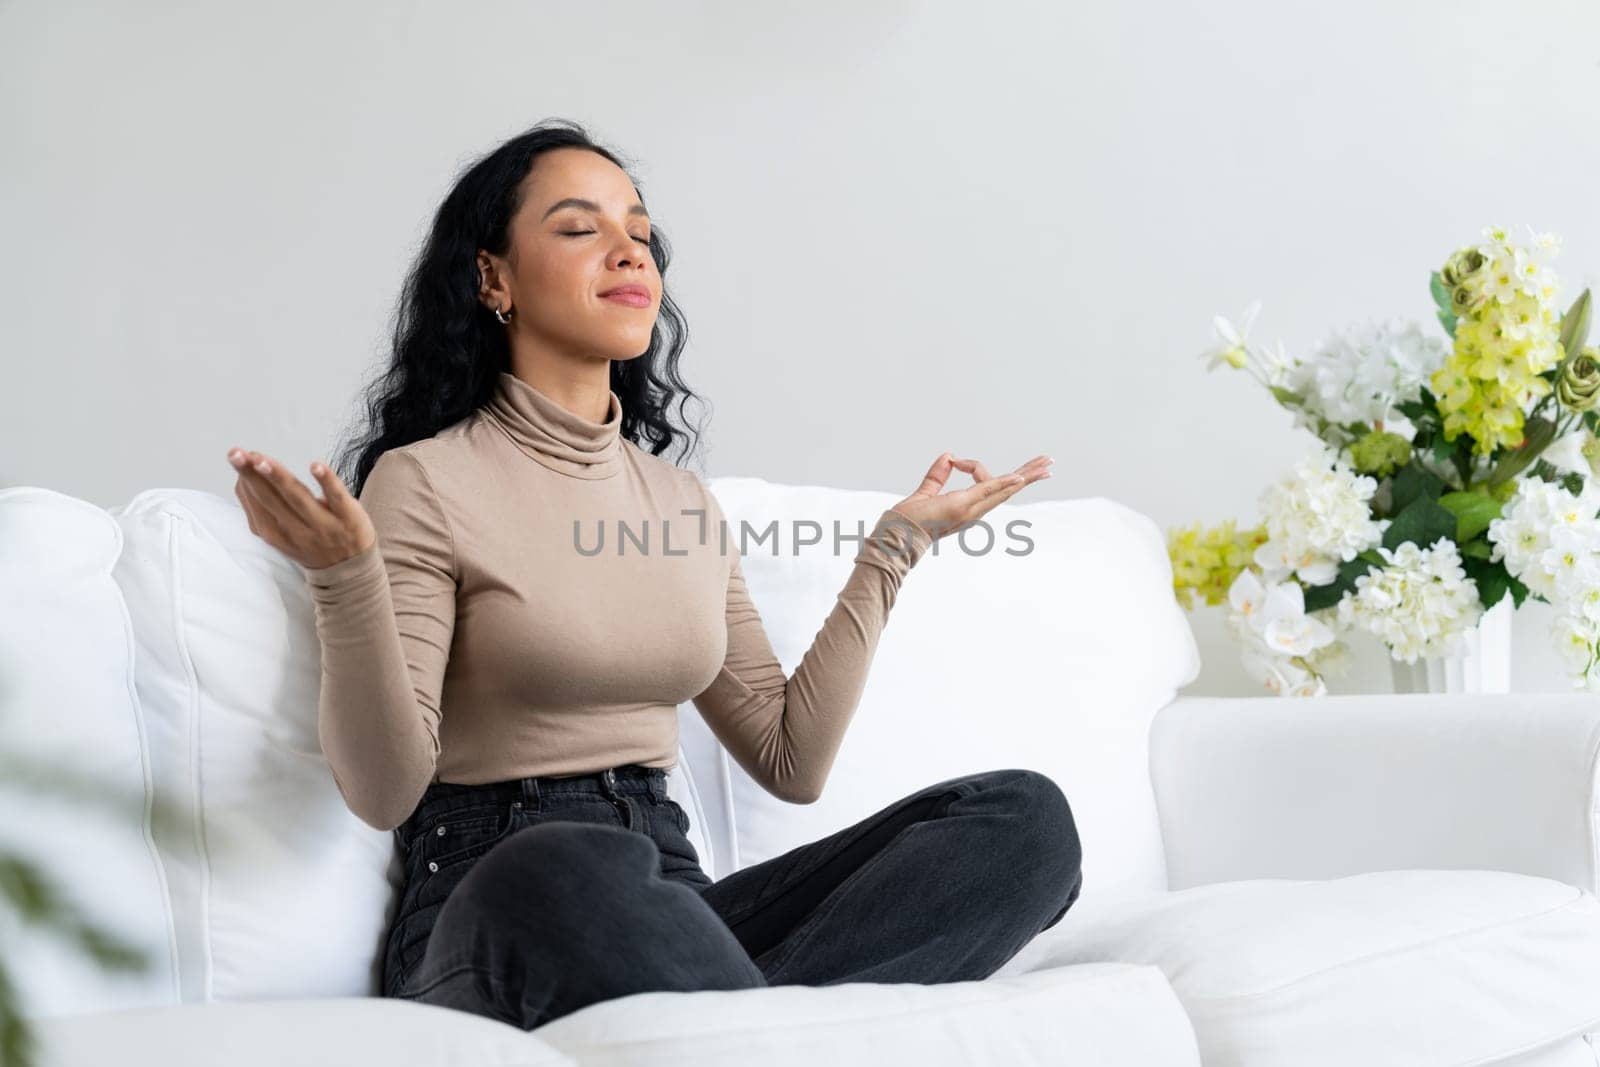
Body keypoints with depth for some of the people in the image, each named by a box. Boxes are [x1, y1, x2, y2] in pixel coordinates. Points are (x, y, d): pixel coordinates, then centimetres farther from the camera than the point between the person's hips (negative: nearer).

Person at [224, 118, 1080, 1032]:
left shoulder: (684, 502, 17)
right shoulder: (424, 482, -1)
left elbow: (791, 761, 14)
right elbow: (384, 791, -9)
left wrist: (893, 547, 15)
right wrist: (344, 578, -24)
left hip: (667, 895, 6)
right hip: (495, 908, -6)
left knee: (1023, 814, -17)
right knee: (572, 868, -44)